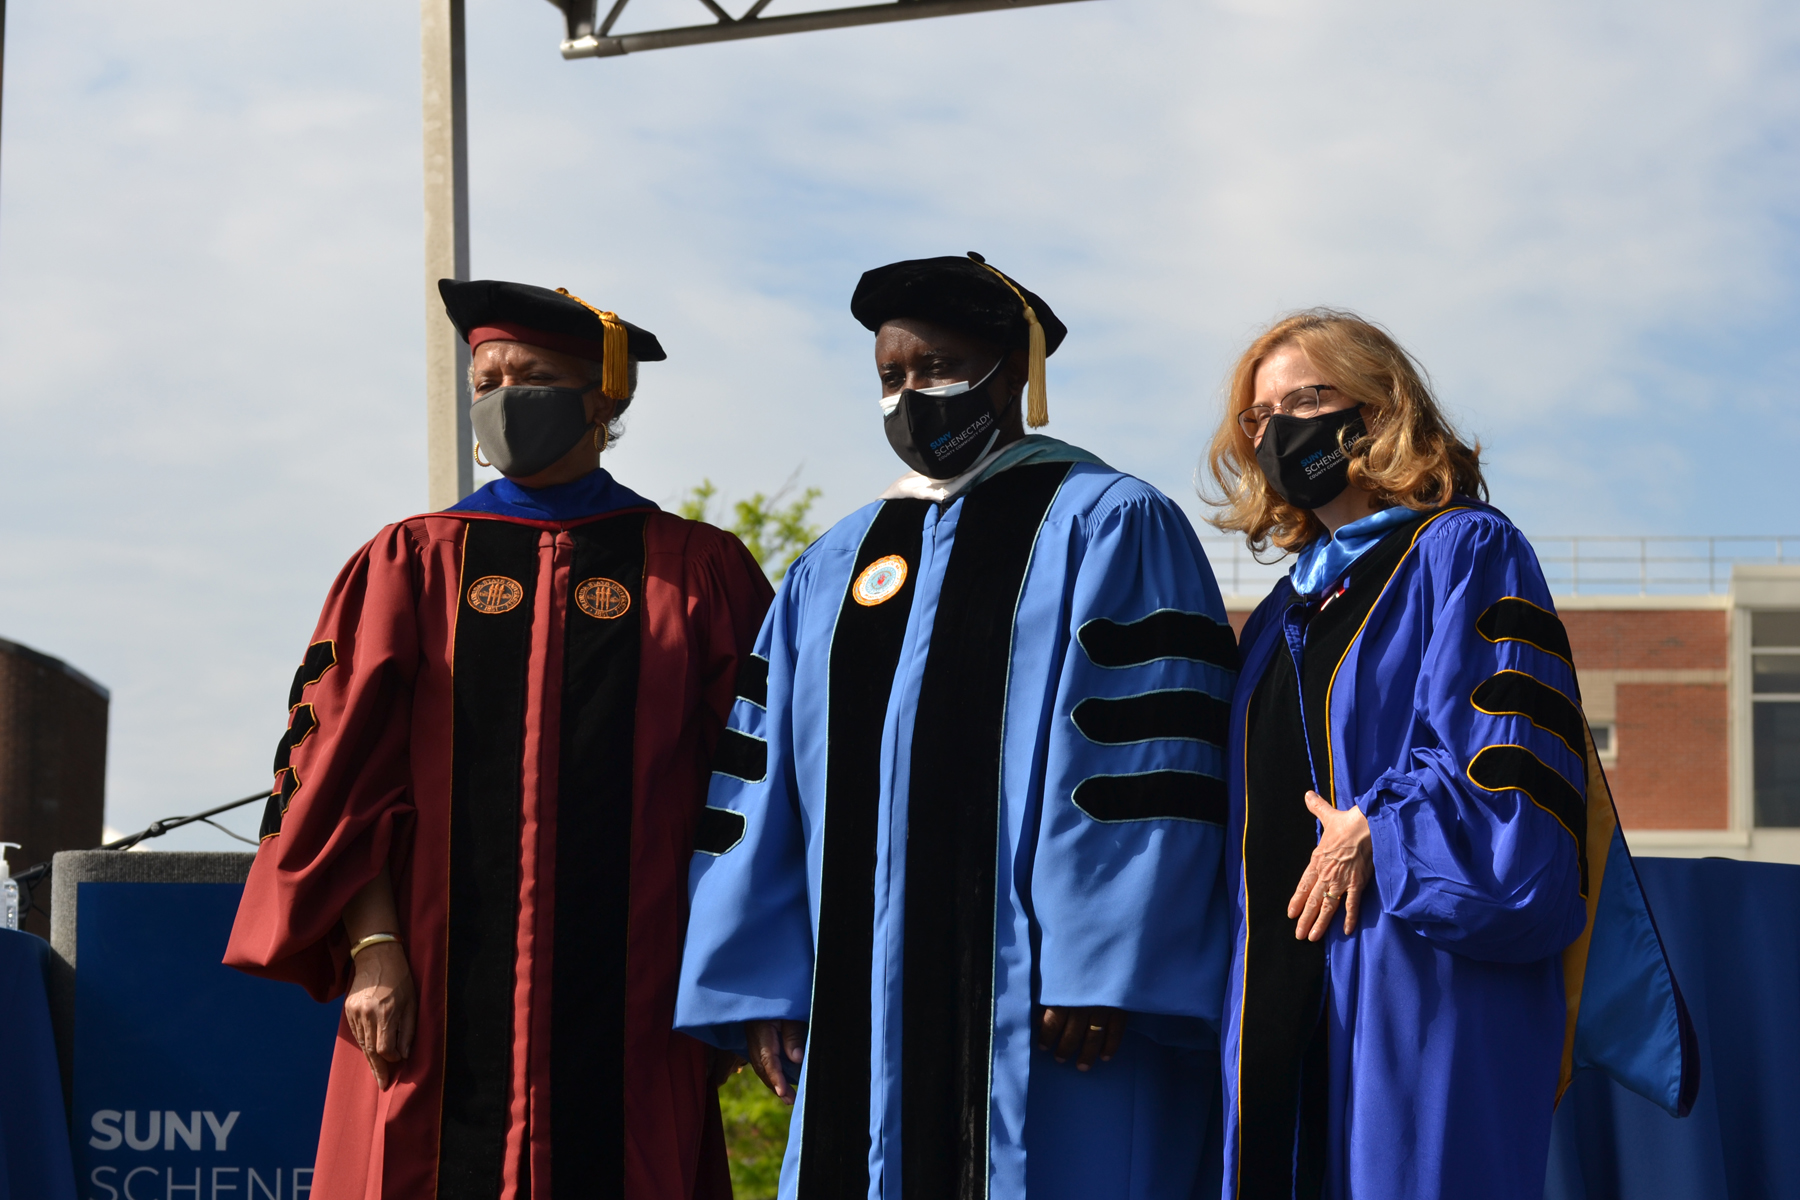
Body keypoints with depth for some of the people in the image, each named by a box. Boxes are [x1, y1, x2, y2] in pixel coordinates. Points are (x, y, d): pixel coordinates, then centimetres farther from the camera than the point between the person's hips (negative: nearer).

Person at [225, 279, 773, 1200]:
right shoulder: (411, 564, 11)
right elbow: (342, 769, 4)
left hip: (628, 1009, 0)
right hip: (441, 1002, 1)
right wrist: (371, 948, -7)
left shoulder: (697, 573, 9)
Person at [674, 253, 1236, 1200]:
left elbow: (1147, 763, -10)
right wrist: (761, 983, 6)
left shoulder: (1107, 529, 0)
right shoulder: (834, 569, 18)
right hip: (863, 1013, 5)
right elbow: (764, 787, 14)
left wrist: (1097, 971, -17)